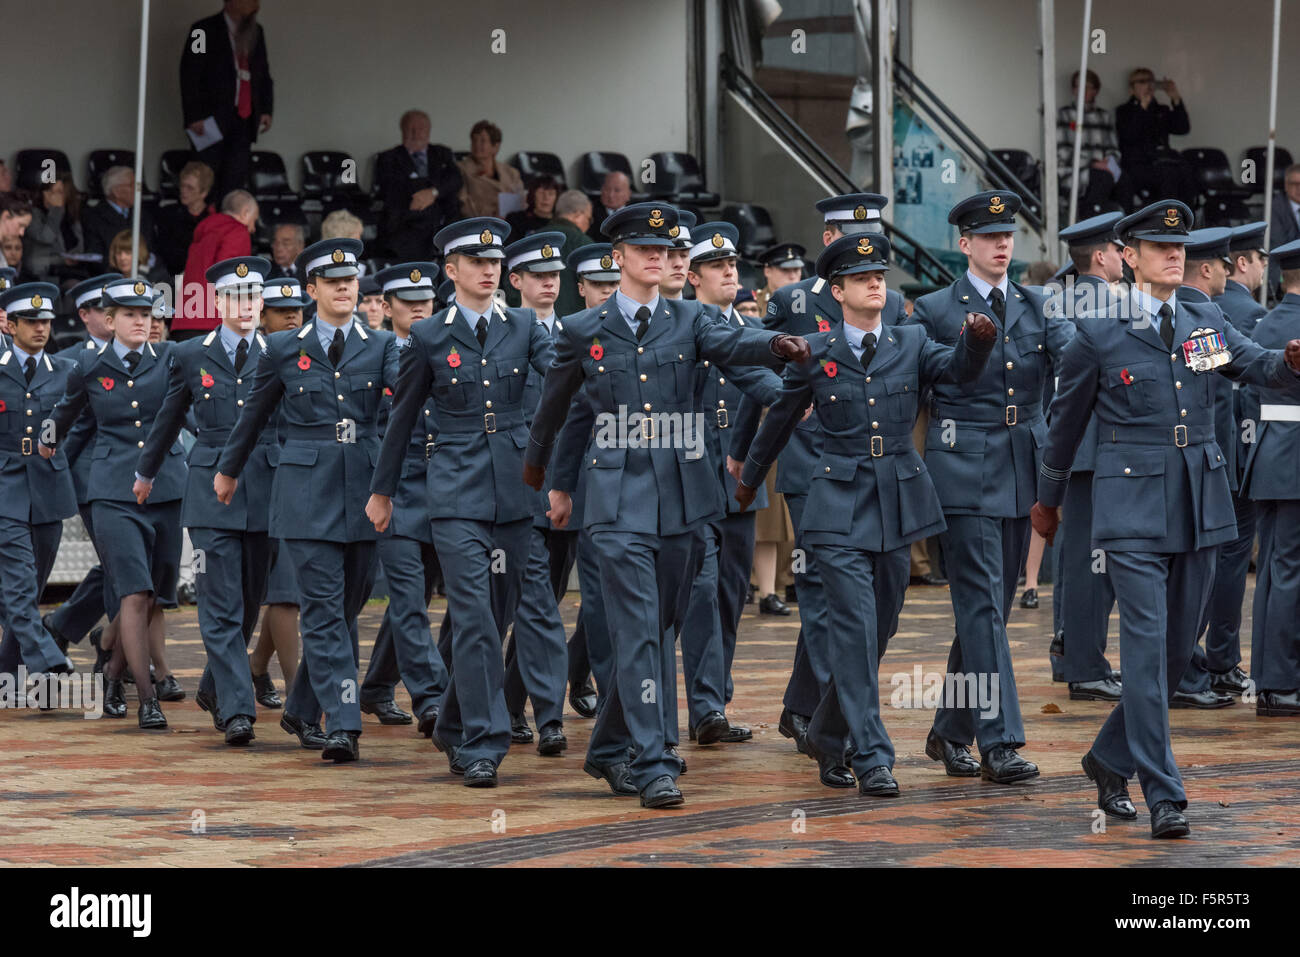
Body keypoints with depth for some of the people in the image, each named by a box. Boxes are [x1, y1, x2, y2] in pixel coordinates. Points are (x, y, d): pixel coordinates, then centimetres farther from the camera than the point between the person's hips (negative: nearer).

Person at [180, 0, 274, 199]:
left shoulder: (256, 32, 15)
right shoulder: (205, 30, -4)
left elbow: (264, 74, 22)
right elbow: (189, 76, -8)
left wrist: (266, 110, 10)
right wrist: (194, 117, -14)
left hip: (243, 121, 5)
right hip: (212, 120, -5)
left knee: (235, 182, -2)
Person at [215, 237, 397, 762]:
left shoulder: (381, 346, 7)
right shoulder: (284, 349, 5)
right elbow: (254, 414, 17)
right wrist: (229, 470, 27)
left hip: (363, 491, 3)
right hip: (306, 489, -2)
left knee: (346, 608, 9)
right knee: (324, 609, -10)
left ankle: (301, 709, 26)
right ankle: (342, 726, -15)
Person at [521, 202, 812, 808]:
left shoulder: (688, 321, 8)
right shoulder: (582, 332, 4)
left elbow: (733, 346, -13)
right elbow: (553, 408, 18)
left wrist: (779, 346, -34)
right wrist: (539, 470, 30)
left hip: (680, 493, 3)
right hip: (618, 494, -3)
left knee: (659, 627, 10)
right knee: (638, 631, -12)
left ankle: (609, 750, 25)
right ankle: (653, 765, -15)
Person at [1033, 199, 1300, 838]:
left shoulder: (1206, 324, 10)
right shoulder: (1098, 338, -1)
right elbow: (1066, 423, 9)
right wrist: (1048, 499, 18)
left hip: (1199, 508, 5)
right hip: (1133, 508, -5)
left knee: (1178, 647, 10)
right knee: (1146, 646, -12)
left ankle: (1110, 760, 29)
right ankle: (1163, 796, -12)